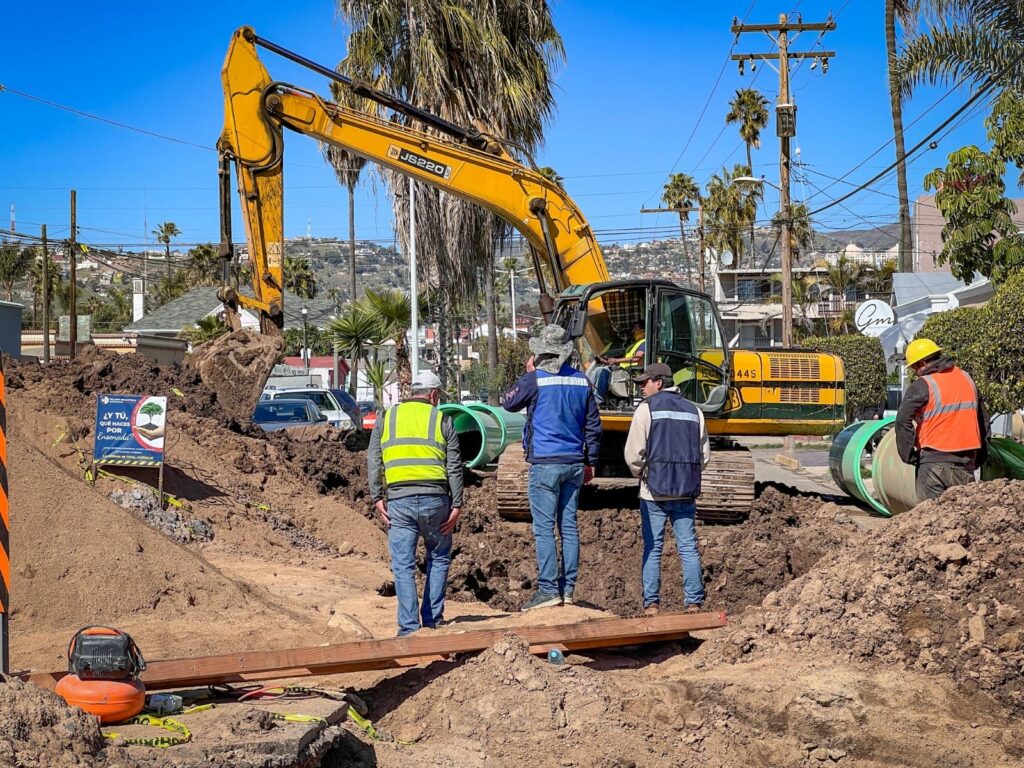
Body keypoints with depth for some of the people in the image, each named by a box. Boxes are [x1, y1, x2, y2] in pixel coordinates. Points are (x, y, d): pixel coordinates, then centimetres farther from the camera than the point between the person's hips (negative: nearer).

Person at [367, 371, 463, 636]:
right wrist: (456, 505, 5)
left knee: (403, 566, 3)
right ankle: (433, 619, 15)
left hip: (398, 500, 1)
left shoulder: (386, 418, 14)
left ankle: (409, 626, -3)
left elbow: (373, 462, 6)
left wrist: (377, 498, 4)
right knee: (438, 558, 17)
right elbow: (454, 467, 4)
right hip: (434, 498, -1)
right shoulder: (441, 420, 9)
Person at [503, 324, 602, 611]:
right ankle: (568, 588, 10)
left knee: (544, 528, -4)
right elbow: (593, 425, 12)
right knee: (568, 525, 9)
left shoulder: (535, 379, -9)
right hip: (574, 463, 5)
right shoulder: (581, 381, 7)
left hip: (545, 462, -5)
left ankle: (548, 589, -8)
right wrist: (590, 462, 20)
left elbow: (509, 403, 7)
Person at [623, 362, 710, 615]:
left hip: (654, 490, -4)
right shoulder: (693, 411, 11)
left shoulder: (647, 408, -4)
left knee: (652, 548, 2)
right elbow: (705, 455, 12)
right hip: (686, 491, 4)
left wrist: (640, 474, 11)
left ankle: (651, 603, 1)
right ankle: (693, 602, 2)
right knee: (688, 547, 5)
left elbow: (634, 453, -7)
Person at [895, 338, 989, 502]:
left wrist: (908, 455, -8)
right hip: (966, 462, 6)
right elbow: (983, 420, 19)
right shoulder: (967, 379, 13)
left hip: (934, 461, -5)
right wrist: (978, 458, 22)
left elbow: (903, 421, -18)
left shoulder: (922, 386, -9)